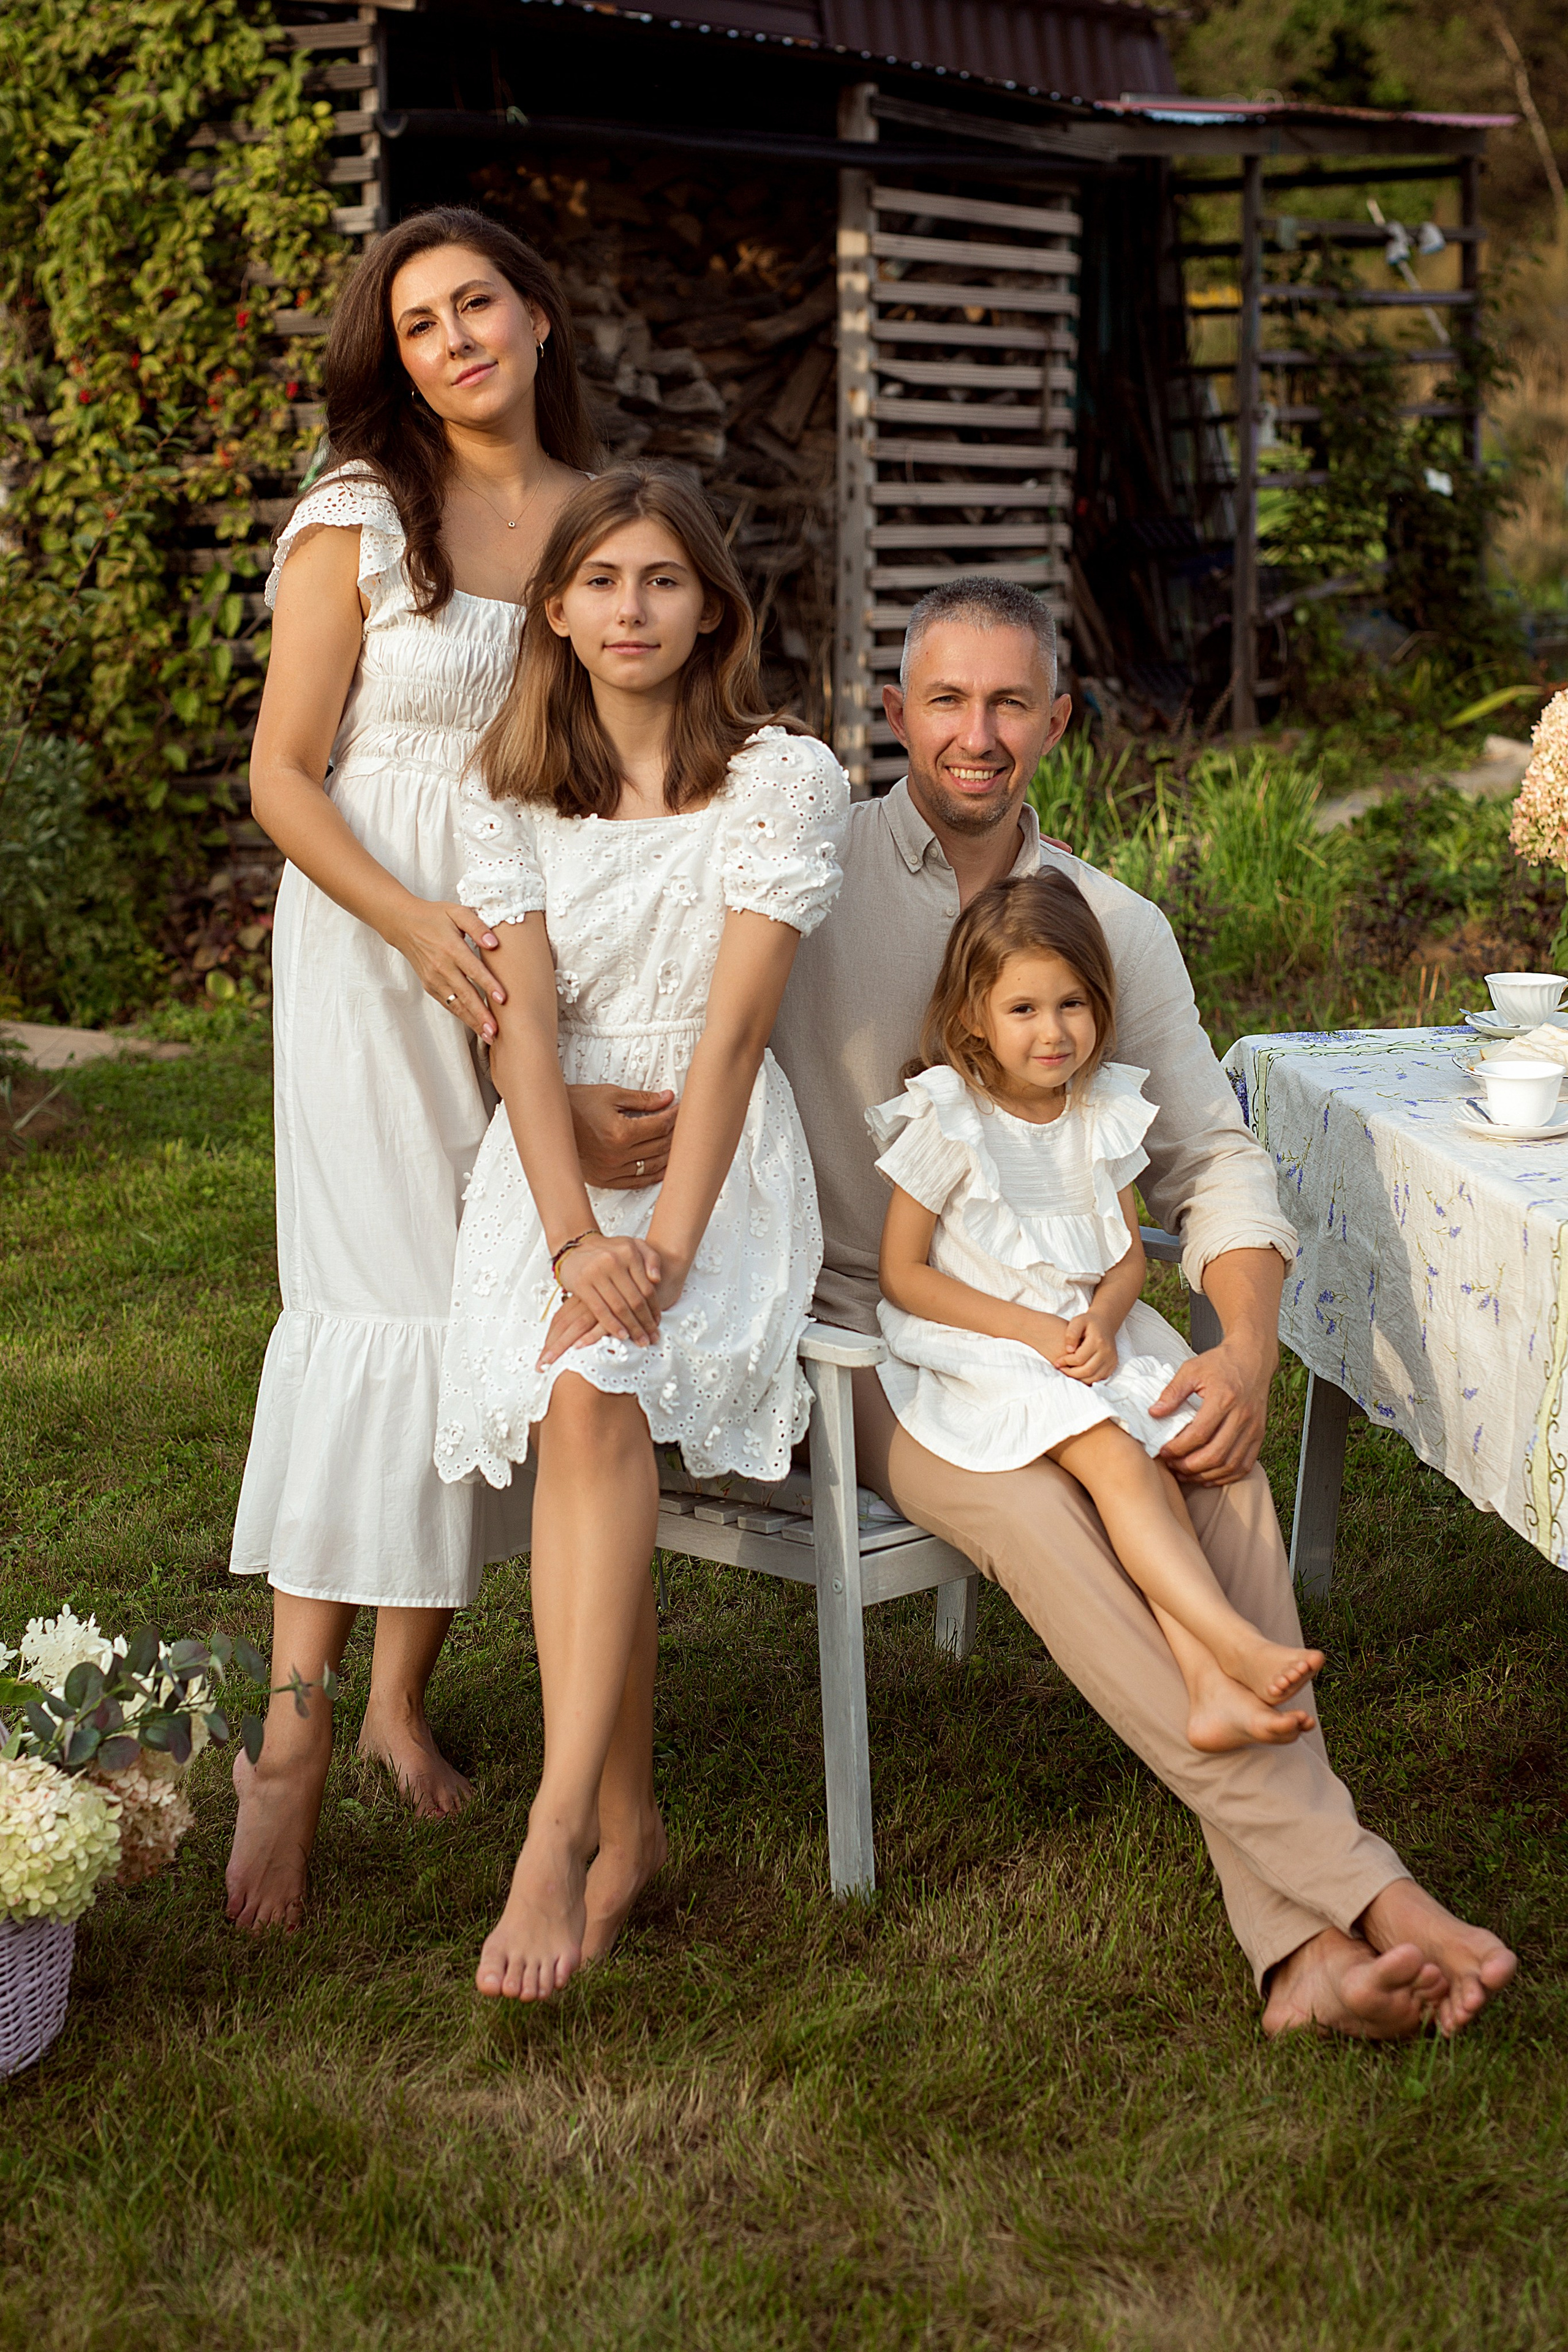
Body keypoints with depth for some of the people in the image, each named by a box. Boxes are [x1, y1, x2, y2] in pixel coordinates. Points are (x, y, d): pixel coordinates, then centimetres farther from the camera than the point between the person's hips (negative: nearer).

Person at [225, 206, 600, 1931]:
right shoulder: (358, 522, -4)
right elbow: (284, 777, -7)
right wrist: (411, 919, -21)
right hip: (373, 943, -4)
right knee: (384, 1302, -10)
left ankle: (404, 1694, 15)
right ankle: (292, 1737, -6)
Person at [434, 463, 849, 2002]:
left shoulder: (783, 779, -2)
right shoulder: (509, 793, 7)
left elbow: (732, 1030, -10)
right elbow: (526, 1026, -4)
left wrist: (668, 1242, -20)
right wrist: (575, 1237, -19)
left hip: (720, 1156, -2)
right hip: (555, 1154, 2)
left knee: (595, 1389, -31)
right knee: (575, 1399, -27)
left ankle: (562, 1827, -32)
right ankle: (626, 1820, -16)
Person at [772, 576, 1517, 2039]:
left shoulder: (1118, 926, 11)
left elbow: (1213, 1160, 7)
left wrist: (1247, 1354, -11)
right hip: (860, 1337, -3)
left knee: (1215, 1478, -28)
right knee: (1033, 1509, -33)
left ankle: (1300, 1944, -37)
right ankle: (1360, 1886, -36)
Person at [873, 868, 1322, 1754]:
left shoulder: (1105, 1111, 6)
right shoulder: (947, 1121, -9)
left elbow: (1128, 1252, 12)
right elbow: (903, 1273, -9)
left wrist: (1101, 1321, -11)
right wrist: (1032, 1331, -15)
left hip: (1088, 1339, 5)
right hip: (977, 1350, -5)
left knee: (1161, 1455, -22)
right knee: (1113, 1457, -28)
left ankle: (1208, 1683, -33)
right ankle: (1236, 1645, -34)